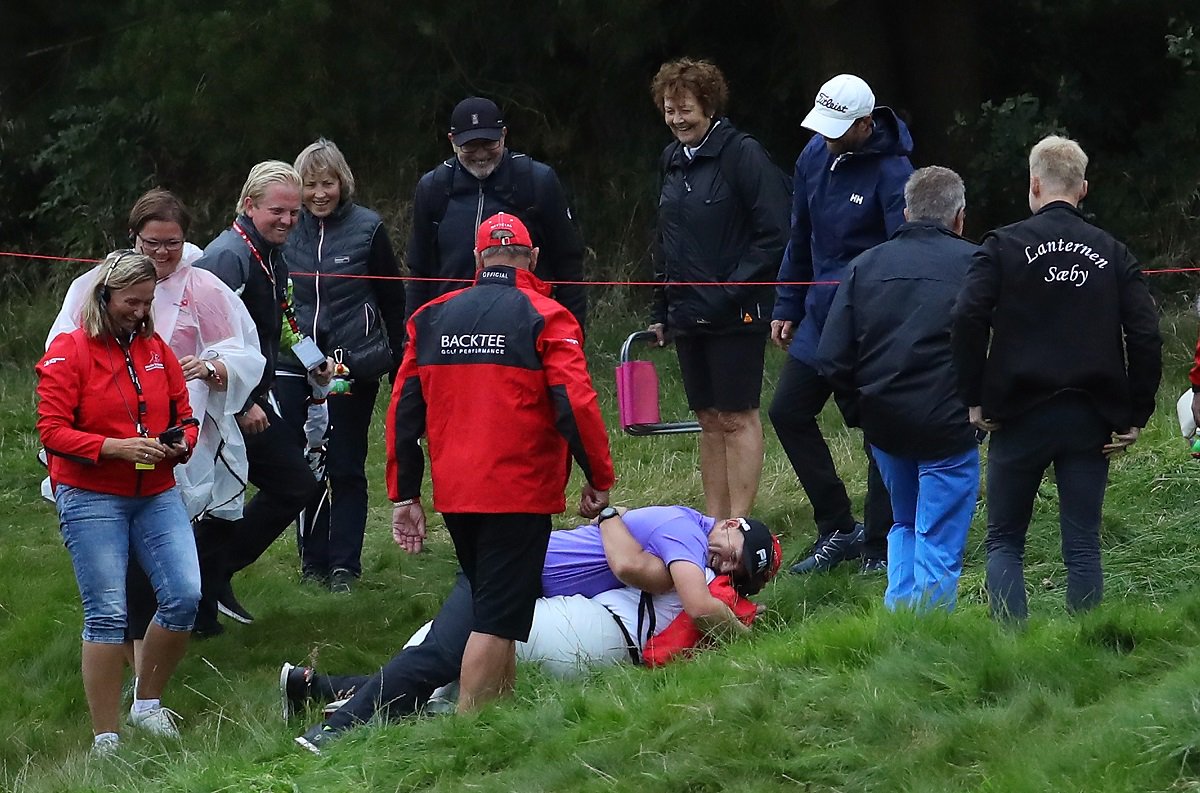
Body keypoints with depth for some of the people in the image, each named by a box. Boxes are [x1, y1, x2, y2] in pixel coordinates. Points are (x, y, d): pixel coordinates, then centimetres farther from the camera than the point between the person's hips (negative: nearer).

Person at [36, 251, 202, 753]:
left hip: (156, 494, 5)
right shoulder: (68, 352, -5)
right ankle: (104, 740, -4)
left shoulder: (155, 349, 12)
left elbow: (183, 414, 20)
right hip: (92, 499, -5)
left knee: (184, 596, -8)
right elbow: (52, 430, -11)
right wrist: (116, 447, -21)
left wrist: (180, 443, -4)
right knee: (107, 614, -9)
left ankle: (147, 703, 14)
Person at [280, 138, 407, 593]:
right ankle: (313, 561, 14)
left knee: (346, 466, 1)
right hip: (294, 366, 2)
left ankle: (344, 565, 7)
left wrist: (398, 363, 5)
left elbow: (392, 300, 5)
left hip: (354, 364, -2)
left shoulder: (367, 229, -1)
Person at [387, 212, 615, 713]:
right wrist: (599, 479, -2)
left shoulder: (432, 318, 9)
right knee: (497, 619, -7)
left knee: (491, 603, 22)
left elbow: (403, 408, 9)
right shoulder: (544, 318, -6)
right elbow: (575, 404, -14)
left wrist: (405, 495, 14)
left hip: (453, 496, 5)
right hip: (519, 494, -5)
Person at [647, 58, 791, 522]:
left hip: (736, 314, -7)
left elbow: (774, 235, -15)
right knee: (709, 420, 11)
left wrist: (731, 292, -17)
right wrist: (660, 311, 17)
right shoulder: (674, 161, 13)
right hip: (687, 316, 7)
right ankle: (714, 522, 16)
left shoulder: (743, 155, -11)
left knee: (737, 418, -2)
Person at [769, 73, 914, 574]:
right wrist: (787, 307, 18)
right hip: (820, 317, 8)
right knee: (787, 412, 11)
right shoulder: (815, 157, 5)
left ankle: (881, 547, 10)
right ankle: (838, 529, 20)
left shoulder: (891, 173, -19)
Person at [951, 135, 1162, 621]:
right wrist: (1135, 416, 4)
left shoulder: (1004, 245, -2)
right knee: (1083, 547, 6)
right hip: (1091, 418, 2)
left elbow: (968, 319, -14)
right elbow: (1146, 336, -3)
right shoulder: (1113, 254, 5)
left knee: (1004, 540, 9)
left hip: (1020, 416, -2)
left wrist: (973, 399, -5)